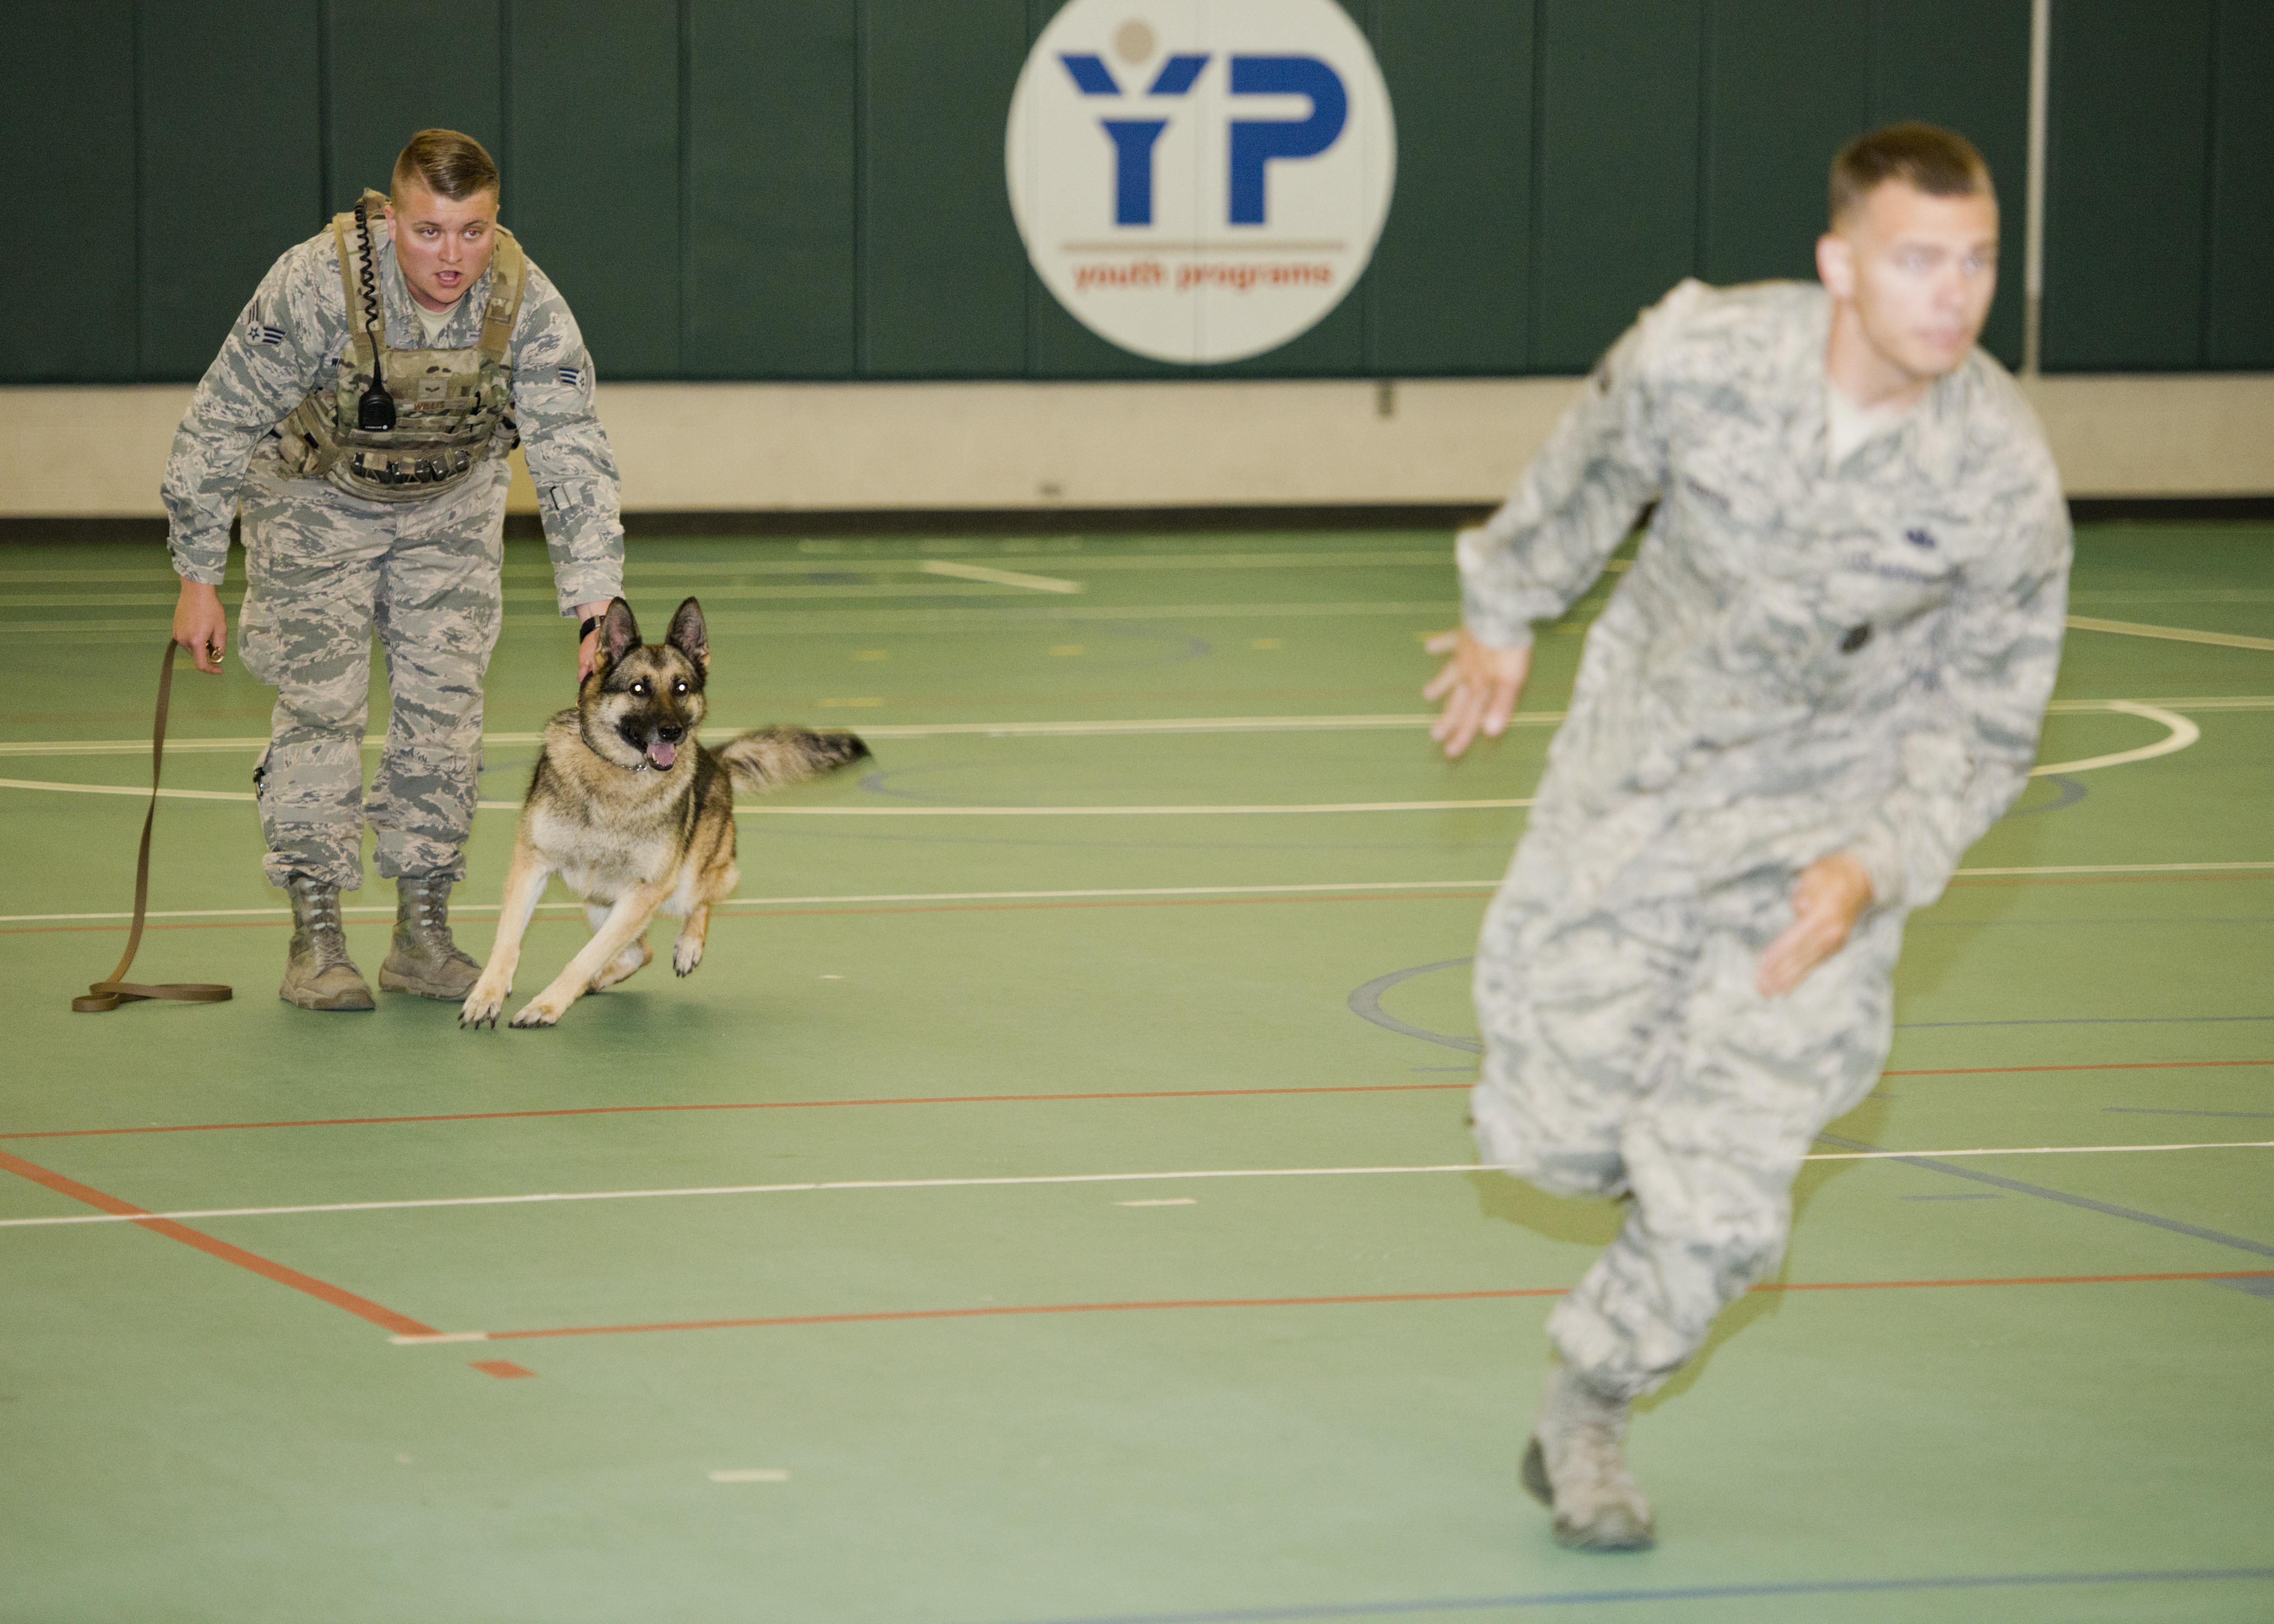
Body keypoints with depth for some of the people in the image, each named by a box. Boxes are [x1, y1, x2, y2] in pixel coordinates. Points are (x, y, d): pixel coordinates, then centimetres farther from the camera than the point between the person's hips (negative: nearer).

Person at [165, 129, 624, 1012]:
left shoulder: (528, 305, -27)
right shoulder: (314, 286, -33)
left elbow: (574, 460, -25)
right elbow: (220, 426, -23)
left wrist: (598, 609, -33)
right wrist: (198, 580, -20)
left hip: (452, 503, 3)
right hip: (314, 497, -3)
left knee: (444, 703, 0)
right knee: (320, 701, -10)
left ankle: (422, 933, 10)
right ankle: (315, 939, -4)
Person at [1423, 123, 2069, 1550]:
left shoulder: (2005, 481, -23)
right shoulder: (1699, 356, -22)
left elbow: (1985, 734, -8)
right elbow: (1591, 477, 3)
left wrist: (1874, 868, -23)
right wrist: (1506, 614, 18)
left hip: (1821, 829, -1)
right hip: (1633, 776, 1)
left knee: (1716, 1205, -7)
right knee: (1556, 1137, 5)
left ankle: (1585, 1419, 19)